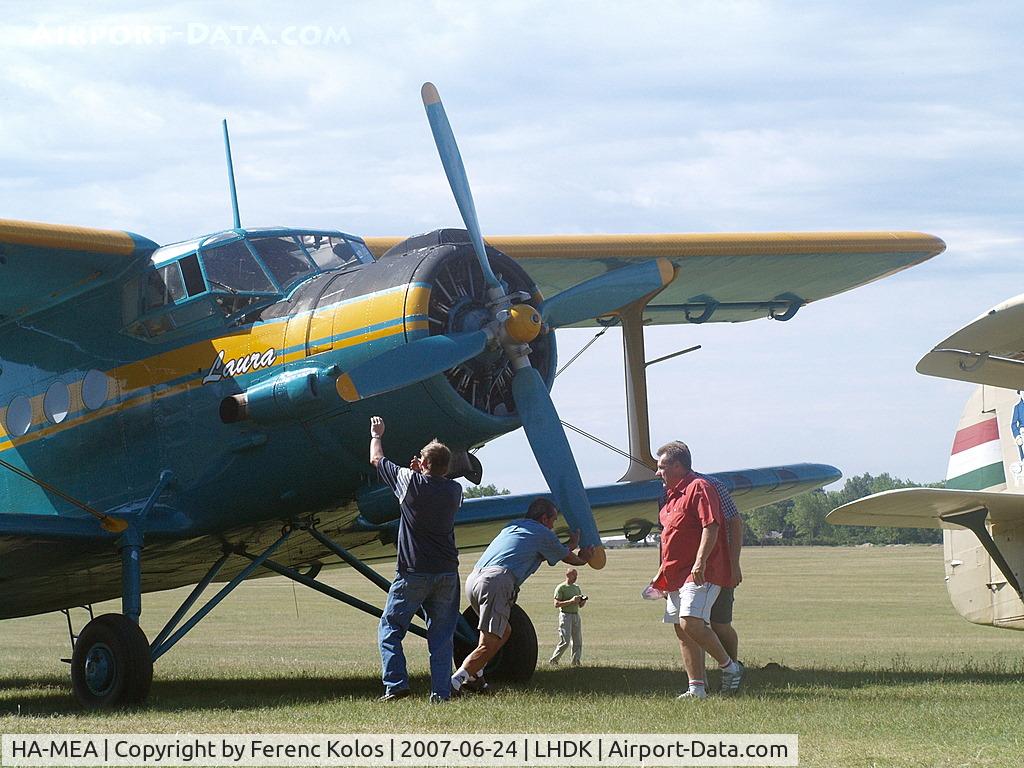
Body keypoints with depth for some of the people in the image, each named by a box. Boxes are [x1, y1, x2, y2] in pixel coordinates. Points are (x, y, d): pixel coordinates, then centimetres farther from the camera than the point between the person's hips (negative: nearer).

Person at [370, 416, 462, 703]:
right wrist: (422, 473, 22)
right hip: (447, 572, 4)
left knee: (390, 629, 6)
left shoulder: (412, 482, -8)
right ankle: (441, 692, 1)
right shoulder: (454, 490, 3)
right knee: (441, 635, 8)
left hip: (413, 574, -4)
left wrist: (376, 435, 24)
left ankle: (396, 684, -5)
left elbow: (376, 459, 8)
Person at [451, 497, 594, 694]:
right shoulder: (543, 534, 14)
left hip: (472, 579, 8)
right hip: (497, 580, -8)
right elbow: (569, 559, 32)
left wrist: (571, 544, 61)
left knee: (504, 631, 26)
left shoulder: (512, 526, 33)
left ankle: (473, 677, 16)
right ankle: (454, 682, -29)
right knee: (489, 645, -11)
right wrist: (583, 559, 54)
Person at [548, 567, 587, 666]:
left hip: (576, 616, 7)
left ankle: (576, 662, 10)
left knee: (578, 641, 4)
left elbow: (580, 605, 21)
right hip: (565, 616, -7)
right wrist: (571, 601, -20)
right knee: (565, 641, -11)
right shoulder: (561, 588, -5)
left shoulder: (577, 587, 17)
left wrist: (583, 601, -2)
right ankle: (553, 660, 0)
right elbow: (556, 604, -13)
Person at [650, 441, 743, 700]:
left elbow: (711, 527, -19)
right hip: (677, 576, 10)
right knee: (682, 630, 4)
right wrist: (661, 574, 28)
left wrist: (700, 562, -28)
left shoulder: (699, 487, -8)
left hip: (701, 574, -10)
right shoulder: (675, 494, 22)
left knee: (690, 623, -22)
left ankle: (729, 666, -7)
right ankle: (696, 688, 4)